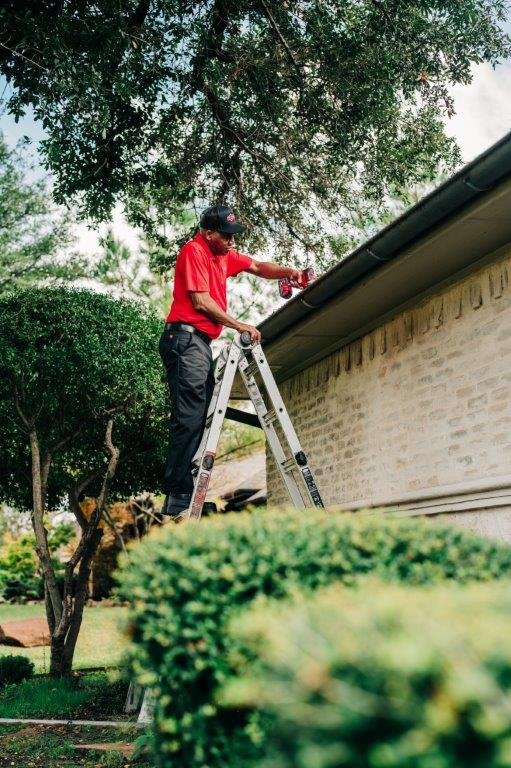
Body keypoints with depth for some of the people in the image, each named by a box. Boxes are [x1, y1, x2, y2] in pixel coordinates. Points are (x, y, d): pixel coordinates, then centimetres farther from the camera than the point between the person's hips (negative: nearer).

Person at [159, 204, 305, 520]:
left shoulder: (225, 255, 20)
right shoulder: (194, 251, -6)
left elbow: (257, 267, 24)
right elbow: (201, 301, -12)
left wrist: (288, 271, 6)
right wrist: (239, 325, -8)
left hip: (202, 343, 10)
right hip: (186, 338, -9)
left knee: (197, 420, 4)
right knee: (188, 418, -16)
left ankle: (179, 498, 4)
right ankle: (179, 500, -18)